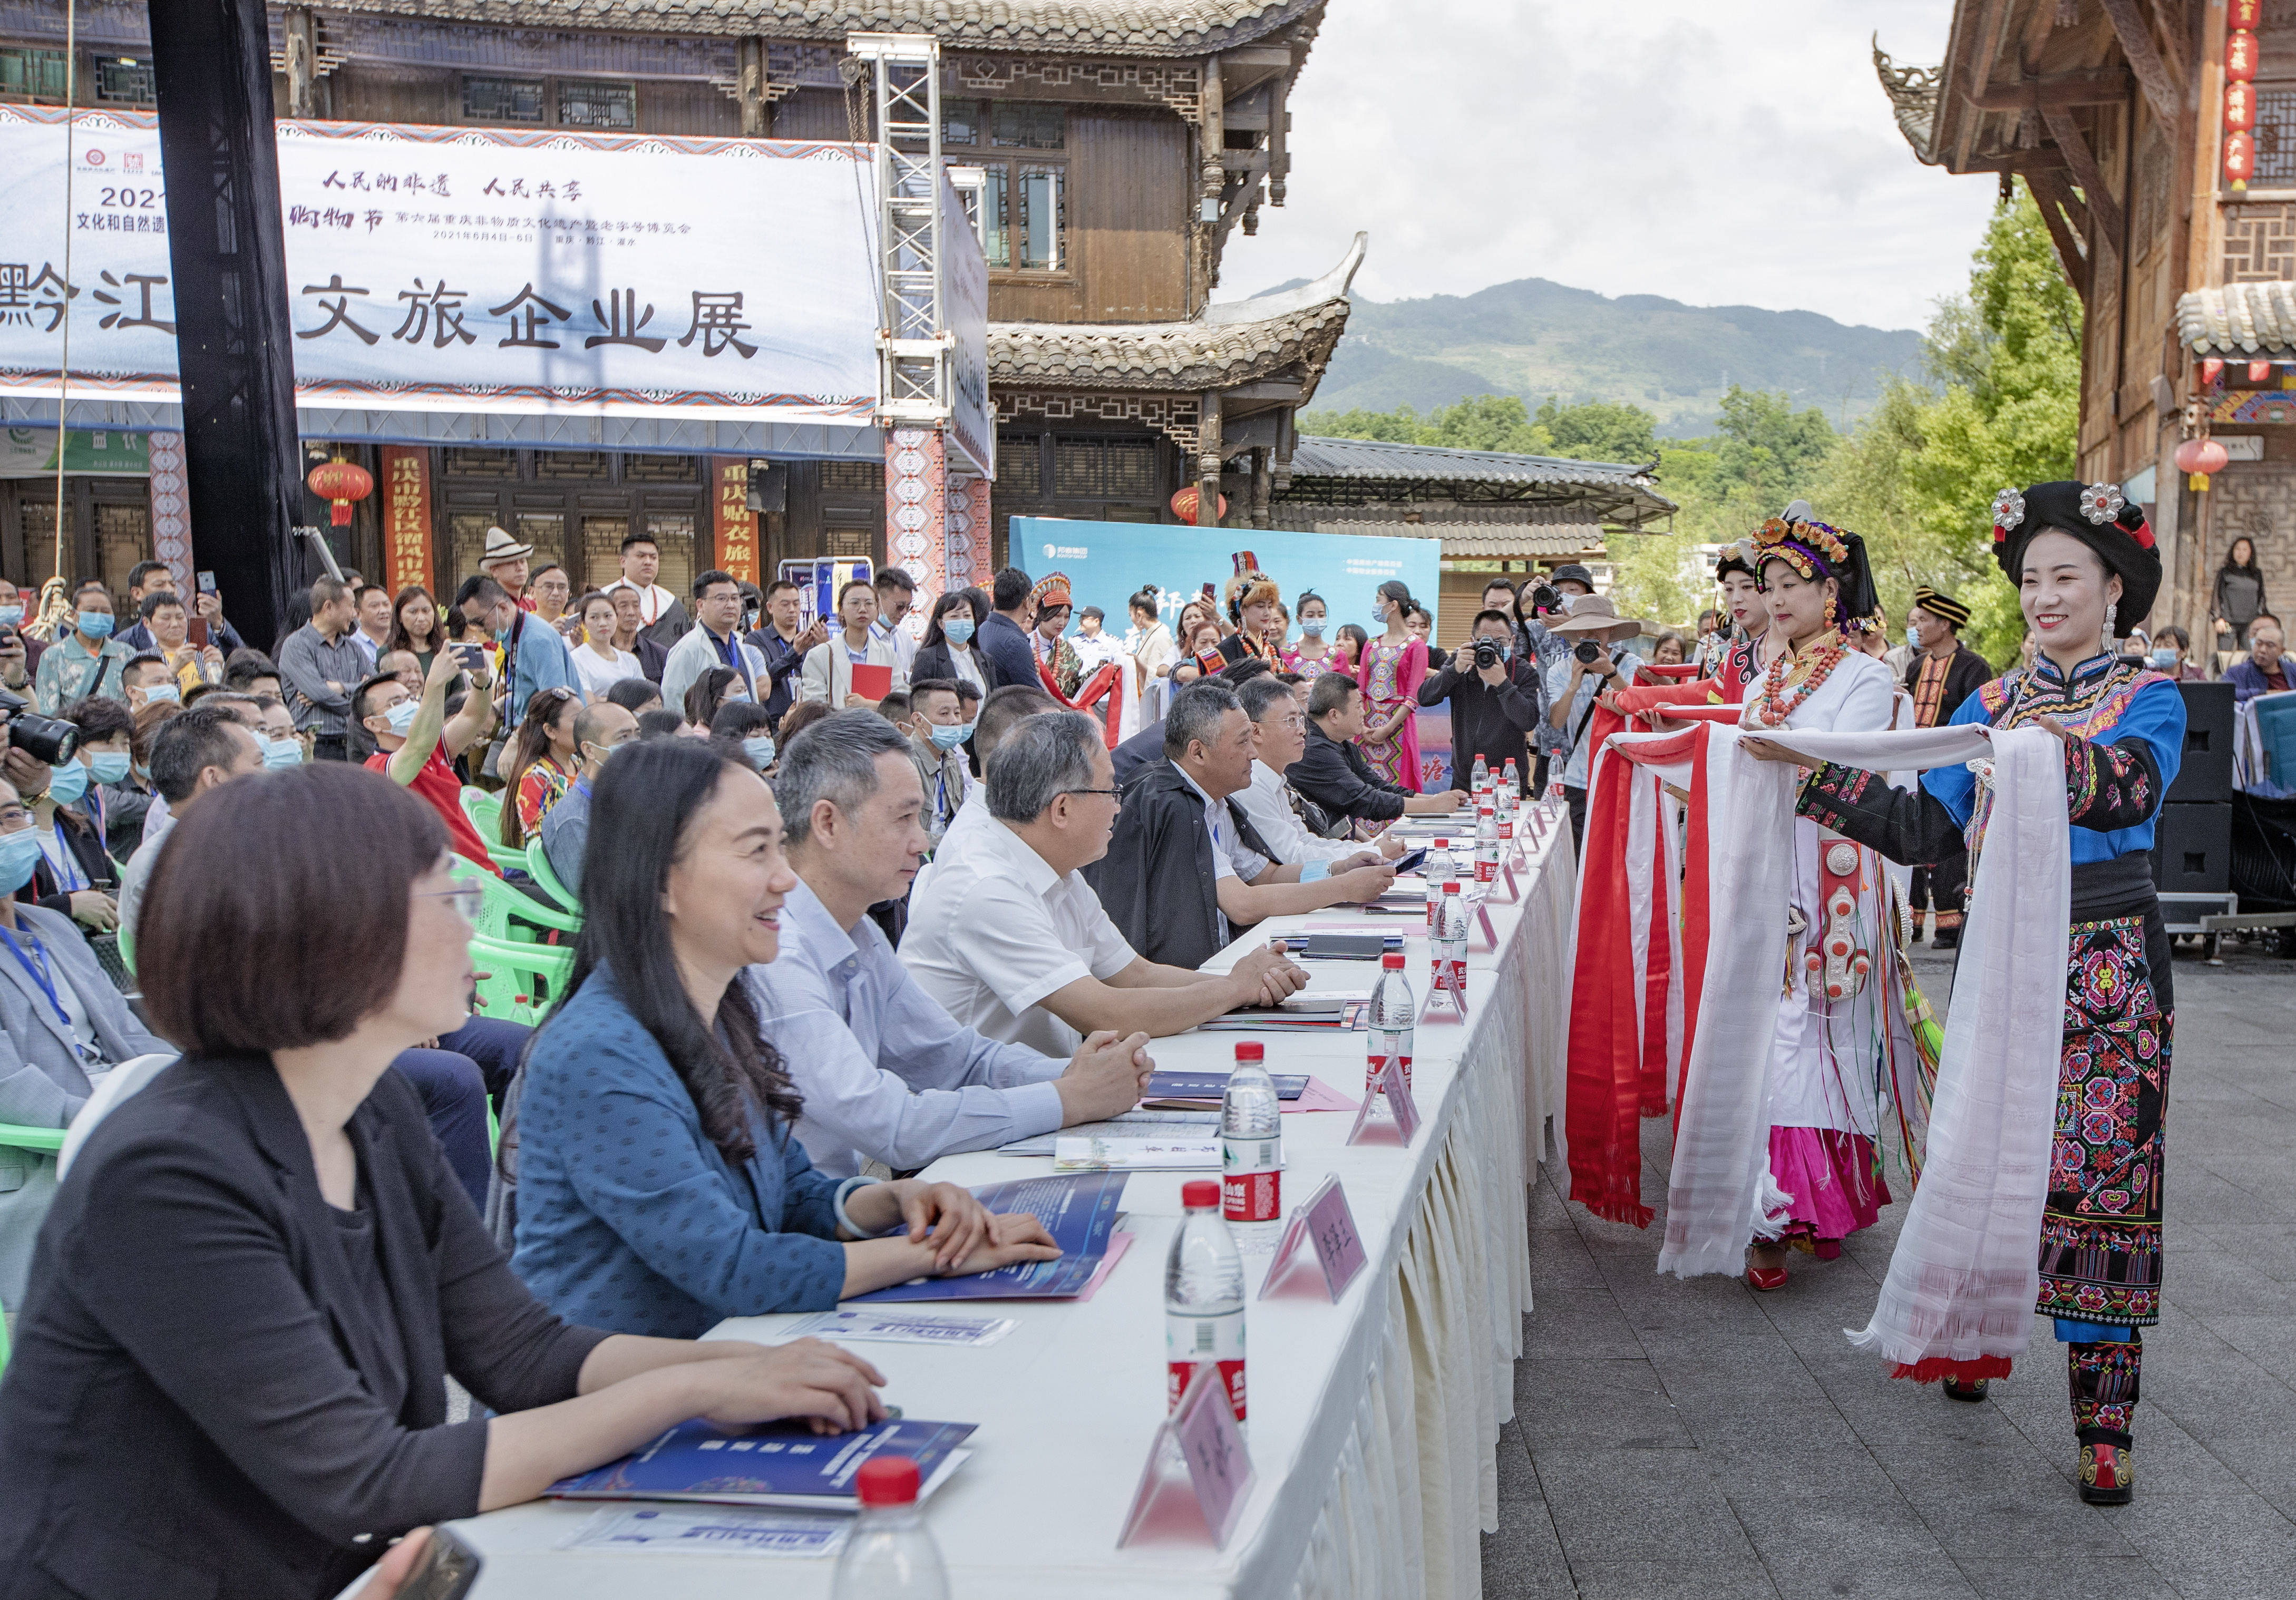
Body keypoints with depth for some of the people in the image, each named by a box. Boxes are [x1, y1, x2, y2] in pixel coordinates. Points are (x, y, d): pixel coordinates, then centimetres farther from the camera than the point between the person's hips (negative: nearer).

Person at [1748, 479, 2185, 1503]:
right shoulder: (1991, 705, 11)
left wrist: (2046, 748, -42)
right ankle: (1978, 1337, 31)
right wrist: (1812, 769, -6)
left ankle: (2105, 1422, 2)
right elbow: (1920, 826, 2)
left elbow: (2128, 790, -23)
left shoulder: (2148, 701, 0)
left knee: (2101, 1177, -4)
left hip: (2108, 968, -3)